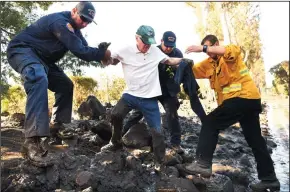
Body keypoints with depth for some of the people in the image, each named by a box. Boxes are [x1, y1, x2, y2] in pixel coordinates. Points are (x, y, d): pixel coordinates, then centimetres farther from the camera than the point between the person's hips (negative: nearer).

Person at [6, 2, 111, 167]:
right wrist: (102, 54, -17)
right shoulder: (61, 22, -23)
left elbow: (84, 49, 6)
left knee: (65, 85, 9)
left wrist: (100, 51, -12)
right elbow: (79, 51, -29)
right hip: (22, 50, -10)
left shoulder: (73, 28, 10)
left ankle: (57, 126, 15)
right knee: (39, 80, -38)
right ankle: (33, 141, -45)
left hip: (41, 58, 11)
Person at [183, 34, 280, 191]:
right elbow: (192, 70, 14)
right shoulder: (209, 63, 17)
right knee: (255, 140, 14)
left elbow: (232, 50, -27)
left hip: (244, 97, -10)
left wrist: (204, 48, -32)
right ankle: (269, 178, 24)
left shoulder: (231, 54, -3)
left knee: (211, 123, -11)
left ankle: (203, 163, -12)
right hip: (249, 101, 10)